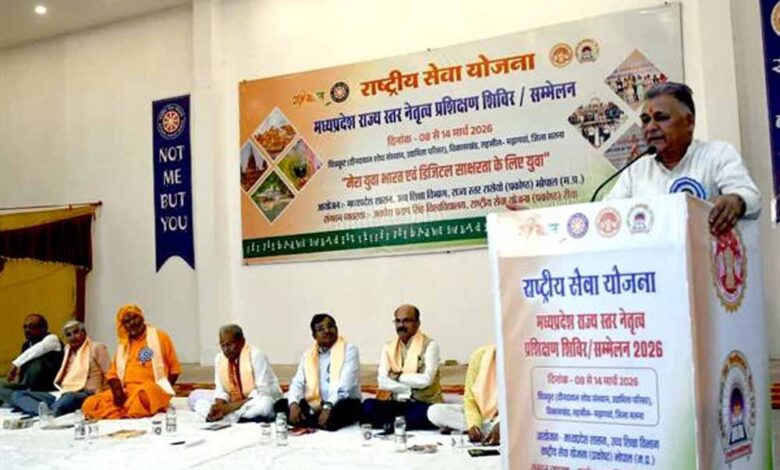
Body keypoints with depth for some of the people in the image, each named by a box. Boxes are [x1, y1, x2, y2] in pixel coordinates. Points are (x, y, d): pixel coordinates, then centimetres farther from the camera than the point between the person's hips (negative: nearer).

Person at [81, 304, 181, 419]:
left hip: (153, 391, -5)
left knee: (143, 395, -41)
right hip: (126, 392, 5)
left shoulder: (160, 337, 6)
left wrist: (164, 392, -6)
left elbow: (174, 369, 7)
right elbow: (113, 374, 14)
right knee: (89, 404, -19)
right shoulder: (122, 344, 20)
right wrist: (117, 390, -7)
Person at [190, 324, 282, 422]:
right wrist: (219, 406, -20)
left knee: (264, 404, -40)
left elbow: (262, 392, -20)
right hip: (232, 403, 6)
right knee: (195, 396, -5)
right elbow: (220, 389, 2)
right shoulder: (219, 358, -2)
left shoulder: (256, 356, -19)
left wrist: (234, 406, -28)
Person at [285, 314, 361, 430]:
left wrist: (328, 407, -30)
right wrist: (294, 403, -18)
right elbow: (298, 382, 4)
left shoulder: (349, 350, -2)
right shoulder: (308, 354, 14)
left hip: (341, 405, -4)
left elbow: (346, 385, -15)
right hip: (314, 405, 4)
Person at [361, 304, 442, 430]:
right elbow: (383, 382, -3)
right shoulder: (388, 348, 10)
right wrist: (411, 388, -12)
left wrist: (398, 376, -5)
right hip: (397, 403, 3)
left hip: (423, 404, -3)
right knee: (368, 406, -24)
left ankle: (392, 425, -16)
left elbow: (426, 380, -15)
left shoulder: (429, 345, -2)